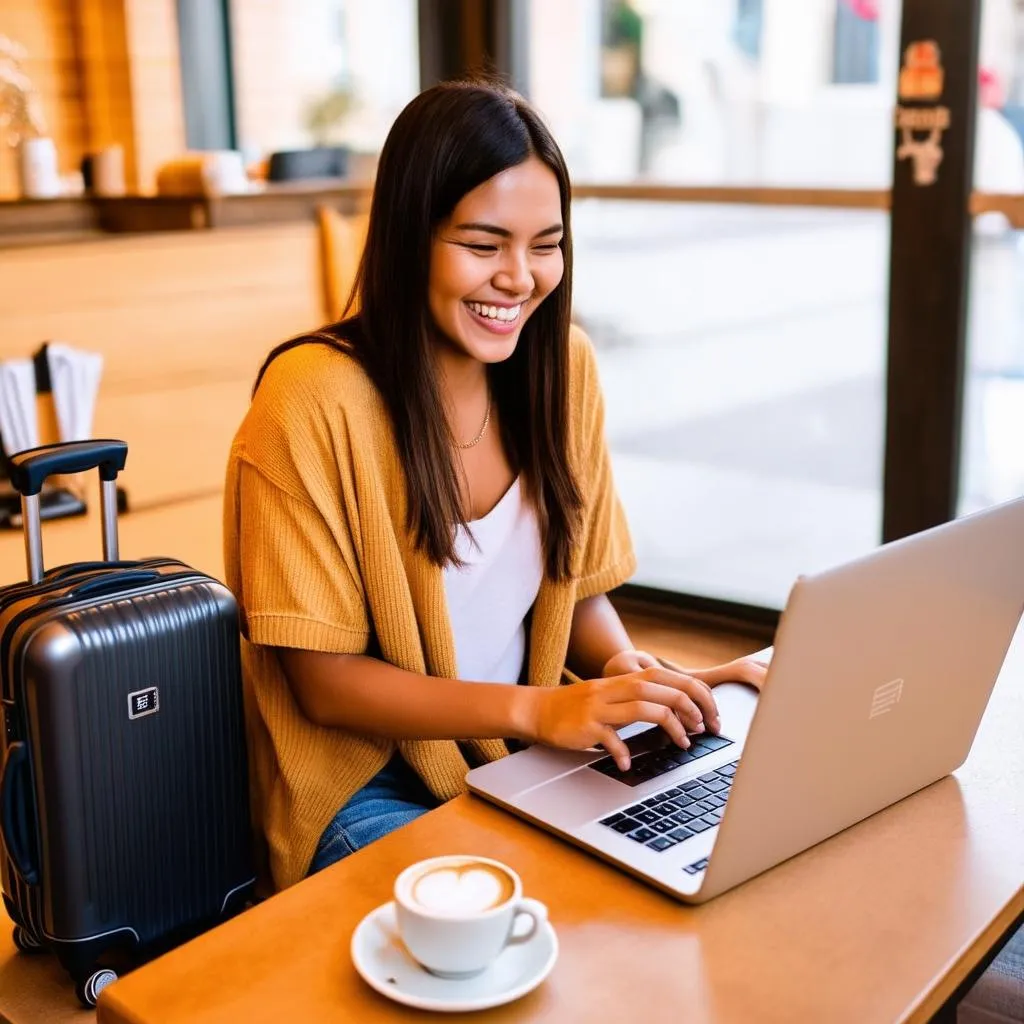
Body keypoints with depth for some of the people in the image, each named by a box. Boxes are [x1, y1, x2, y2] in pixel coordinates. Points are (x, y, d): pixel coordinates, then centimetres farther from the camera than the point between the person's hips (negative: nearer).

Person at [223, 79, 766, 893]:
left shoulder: (564, 364, -2)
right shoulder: (314, 400, -19)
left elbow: (581, 588, 9)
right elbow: (325, 682, -15)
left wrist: (629, 669, -13)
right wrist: (536, 709, -26)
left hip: (529, 761, 5)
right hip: (369, 784, -5)